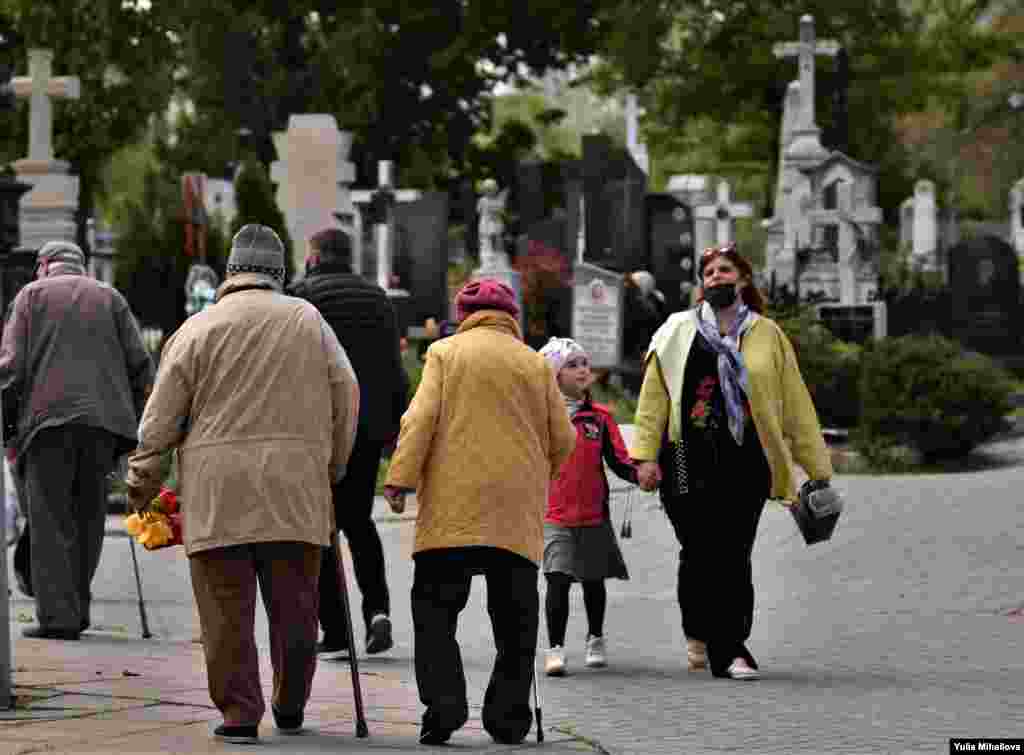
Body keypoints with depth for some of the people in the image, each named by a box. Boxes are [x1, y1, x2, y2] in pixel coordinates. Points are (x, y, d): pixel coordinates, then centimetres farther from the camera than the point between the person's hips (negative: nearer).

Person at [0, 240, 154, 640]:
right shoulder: (110, 297, 16)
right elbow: (140, 364, 7)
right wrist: (133, 419, 12)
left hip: (48, 419, -3)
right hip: (102, 421, 3)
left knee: (51, 521, -2)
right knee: (87, 519, 13)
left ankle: (57, 615, -9)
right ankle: (78, 608, 15)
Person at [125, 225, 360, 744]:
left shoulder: (198, 329, 2)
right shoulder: (308, 321, 8)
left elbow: (161, 418, 2)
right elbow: (346, 398, 9)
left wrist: (143, 481, 10)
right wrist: (333, 466, 20)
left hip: (217, 491, -2)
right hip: (295, 489, 2)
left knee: (227, 609, 2)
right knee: (294, 606, 12)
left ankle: (239, 714, 0)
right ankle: (290, 710, 21)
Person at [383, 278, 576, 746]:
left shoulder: (445, 353, 5)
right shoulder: (535, 364, 11)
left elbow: (421, 418, -6)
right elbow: (562, 439, 11)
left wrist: (401, 478, -7)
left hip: (454, 506, -2)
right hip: (520, 514, 2)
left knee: (435, 610, 1)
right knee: (514, 620, 7)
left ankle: (443, 706, -13)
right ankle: (509, 720, 4)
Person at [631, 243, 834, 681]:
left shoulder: (767, 335, 12)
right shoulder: (678, 331, 10)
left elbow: (796, 407, 12)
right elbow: (653, 398, 7)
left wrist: (818, 469, 10)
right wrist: (646, 456, -2)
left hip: (745, 463, 0)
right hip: (689, 461, 0)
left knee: (734, 557, -4)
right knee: (699, 553, -1)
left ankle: (728, 649, 2)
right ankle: (698, 634, 21)